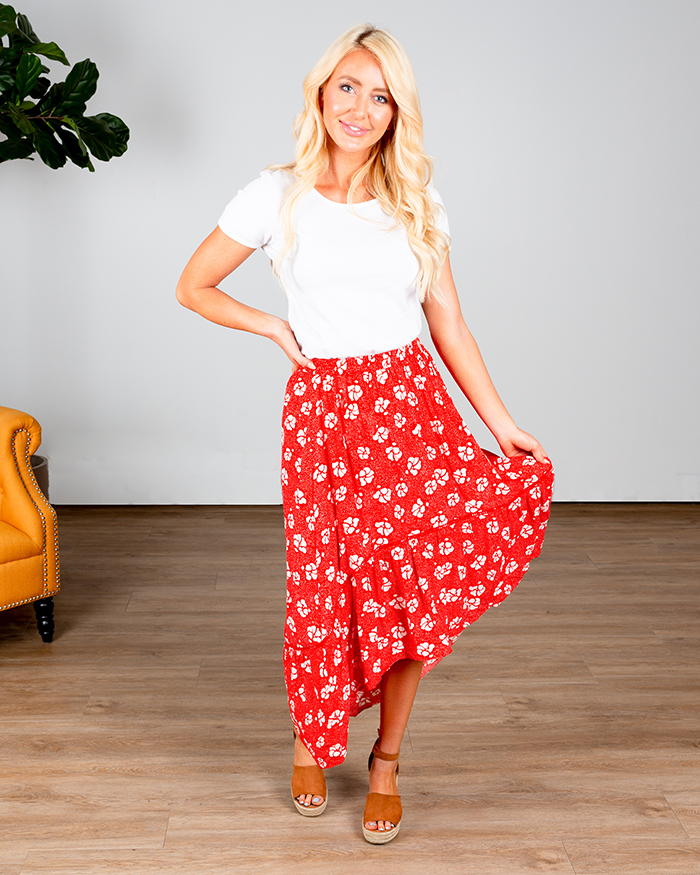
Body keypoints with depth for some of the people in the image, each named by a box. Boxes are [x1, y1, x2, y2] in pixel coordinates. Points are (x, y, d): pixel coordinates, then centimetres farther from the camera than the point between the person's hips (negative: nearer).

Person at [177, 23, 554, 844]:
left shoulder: (416, 203, 7)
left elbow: (448, 325, 8)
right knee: (324, 589, 3)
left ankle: (386, 760, 22)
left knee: (410, 588, 1)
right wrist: (277, 328, 2)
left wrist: (503, 424, 4)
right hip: (322, 410, -1)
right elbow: (193, 287, 11)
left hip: (413, 406, 2)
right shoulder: (276, 196, 1)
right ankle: (310, 739, 32)